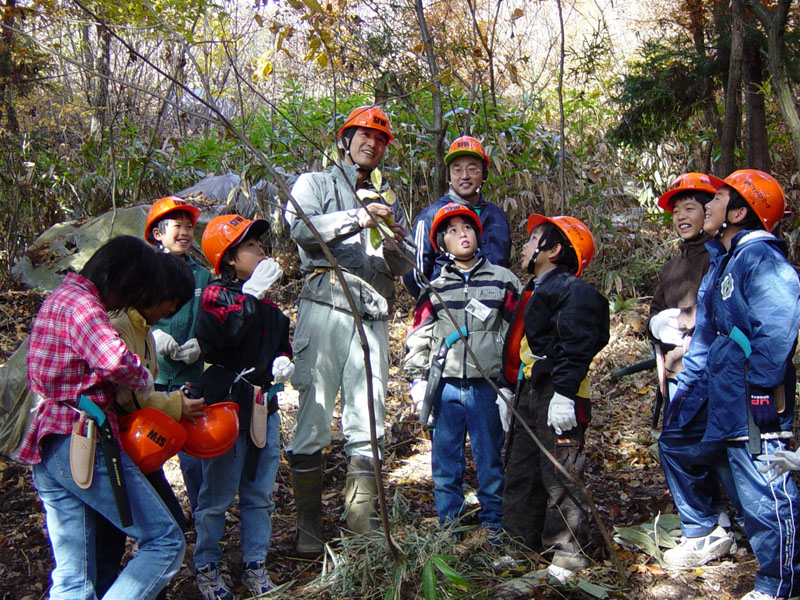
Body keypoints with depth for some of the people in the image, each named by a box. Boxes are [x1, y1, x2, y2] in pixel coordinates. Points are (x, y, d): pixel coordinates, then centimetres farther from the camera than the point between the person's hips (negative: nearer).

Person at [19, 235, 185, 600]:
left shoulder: (60, 297, 21)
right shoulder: (81, 303, -11)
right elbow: (116, 361, -30)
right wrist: (145, 381, -8)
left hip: (45, 446, 10)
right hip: (82, 443, -10)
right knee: (166, 541, -5)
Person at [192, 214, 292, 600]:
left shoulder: (266, 301, 13)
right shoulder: (214, 295, -7)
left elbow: (281, 344, 24)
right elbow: (221, 334, -27)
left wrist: (283, 362, 3)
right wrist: (251, 293, -25)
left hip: (263, 406, 7)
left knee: (259, 494, 13)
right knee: (217, 495, 2)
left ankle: (255, 567, 25)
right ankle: (206, 568, 19)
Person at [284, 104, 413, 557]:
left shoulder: (388, 202, 28)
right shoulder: (315, 184, 15)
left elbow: (405, 267, 18)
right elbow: (300, 227, -7)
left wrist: (396, 247, -4)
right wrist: (357, 218, -15)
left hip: (373, 317, 4)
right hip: (324, 309, -4)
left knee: (368, 424, 1)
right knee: (314, 418, -6)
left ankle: (364, 527, 7)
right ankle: (309, 528, 4)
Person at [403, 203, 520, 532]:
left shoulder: (503, 280, 6)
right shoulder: (435, 288, 10)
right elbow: (418, 338, 13)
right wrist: (418, 381, 4)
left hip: (487, 387, -1)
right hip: (444, 387, 2)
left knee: (489, 458, 5)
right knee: (445, 459, 7)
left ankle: (493, 523, 19)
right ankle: (448, 524, 21)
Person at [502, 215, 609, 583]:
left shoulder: (572, 289, -11)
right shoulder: (537, 291, 21)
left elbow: (576, 346, -20)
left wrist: (564, 393, -26)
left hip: (558, 396, -10)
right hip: (531, 393, 11)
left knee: (559, 476, -5)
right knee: (520, 473, 15)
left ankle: (567, 552, 7)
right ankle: (520, 543, 27)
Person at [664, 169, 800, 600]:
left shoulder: (759, 257, -12)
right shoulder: (722, 263, 19)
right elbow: (705, 334, 24)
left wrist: (762, 383, -20)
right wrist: (684, 385, 23)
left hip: (757, 405, -10)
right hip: (731, 403, 10)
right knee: (754, 491, 16)